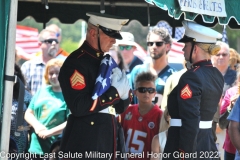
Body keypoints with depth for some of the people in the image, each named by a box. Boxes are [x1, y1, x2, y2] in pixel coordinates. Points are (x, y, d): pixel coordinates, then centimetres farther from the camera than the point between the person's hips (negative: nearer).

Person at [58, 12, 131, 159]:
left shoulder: (107, 62, 16)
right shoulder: (76, 63, -10)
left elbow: (120, 107, 18)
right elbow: (79, 107, -21)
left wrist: (124, 91, -4)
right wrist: (115, 92, -16)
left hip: (106, 145, 8)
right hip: (84, 148, -8)